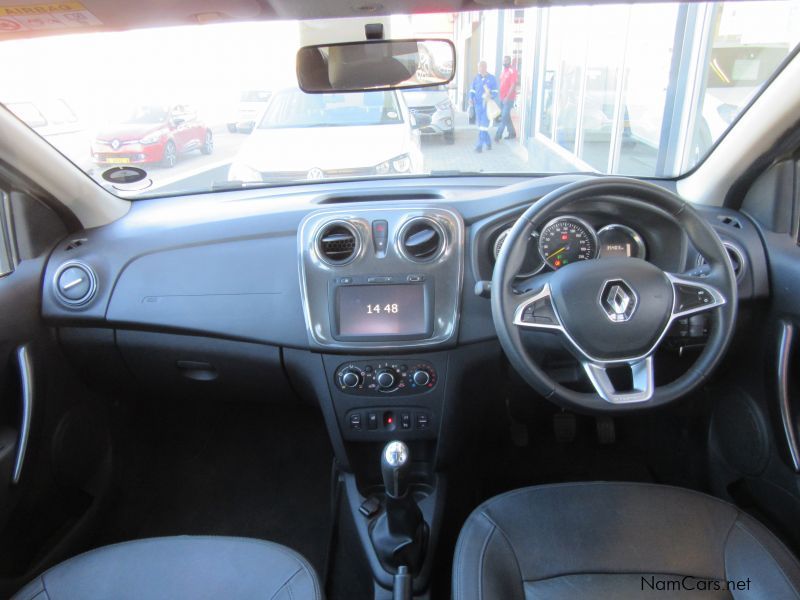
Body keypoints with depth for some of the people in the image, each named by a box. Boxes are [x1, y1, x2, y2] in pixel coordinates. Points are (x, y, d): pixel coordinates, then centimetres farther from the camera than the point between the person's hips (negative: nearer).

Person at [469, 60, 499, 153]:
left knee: (483, 126, -9)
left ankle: (479, 146, -8)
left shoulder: (492, 78, -2)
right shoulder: (476, 78, 6)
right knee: (480, 125, 11)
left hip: (487, 106, -4)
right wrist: (471, 99, -7)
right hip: (478, 105, 4)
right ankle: (488, 142, 29)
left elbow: (496, 91, 1)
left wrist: (491, 97, -19)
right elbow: (472, 90, 11)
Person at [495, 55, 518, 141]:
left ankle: (498, 135, -7)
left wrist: (507, 97, -21)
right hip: (502, 98, 8)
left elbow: (513, 85, -16)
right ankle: (512, 133, 24)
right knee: (506, 116, 13)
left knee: (504, 117, -7)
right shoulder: (504, 71, 14)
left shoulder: (512, 71, -11)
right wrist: (501, 96, 13)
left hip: (509, 98, -8)